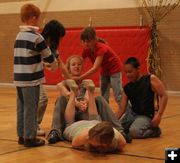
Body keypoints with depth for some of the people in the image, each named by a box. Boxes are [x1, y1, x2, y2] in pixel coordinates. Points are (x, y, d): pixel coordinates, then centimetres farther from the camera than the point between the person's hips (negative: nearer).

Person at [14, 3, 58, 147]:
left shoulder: (19, 36, 13)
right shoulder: (36, 37, -11)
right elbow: (48, 56, -3)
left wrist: (45, 63, 25)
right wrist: (54, 64, 18)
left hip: (19, 78, 8)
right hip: (31, 79, -7)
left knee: (21, 108, 12)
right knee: (30, 109, -1)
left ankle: (22, 135, 20)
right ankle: (30, 138, 4)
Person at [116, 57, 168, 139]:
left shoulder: (150, 79, -9)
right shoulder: (127, 88, 3)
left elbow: (164, 96, -12)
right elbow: (122, 108, 2)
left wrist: (159, 115, -22)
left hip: (146, 116, -6)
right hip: (131, 114, 6)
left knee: (134, 132, -32)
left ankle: (154, 129, -3)